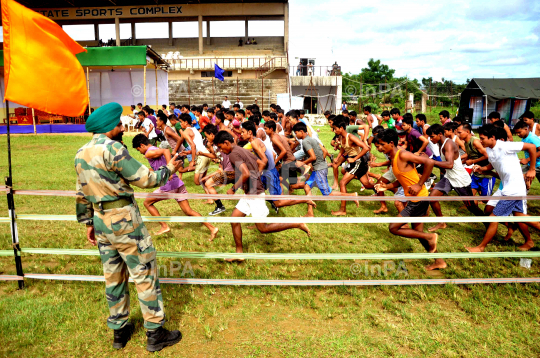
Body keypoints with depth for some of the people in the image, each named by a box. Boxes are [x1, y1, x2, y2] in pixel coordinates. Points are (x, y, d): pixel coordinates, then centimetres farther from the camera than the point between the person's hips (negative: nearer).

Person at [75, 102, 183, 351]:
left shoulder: (81, 154, 10)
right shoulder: (112, 149, -17)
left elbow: (81, 194, 16)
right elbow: (146, 179, -17)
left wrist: (88, 223, 23)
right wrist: (168, 169, -1)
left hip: (100, 219, 8)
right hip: (124, 219, -8)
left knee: (113, 277, 18)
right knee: (144, 274, 3)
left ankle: (119, 330, 31)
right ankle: (155, 333, 13)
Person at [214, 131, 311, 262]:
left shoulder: (233, 154, -16)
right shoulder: (242, 150, 14)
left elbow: (246, 173, -28)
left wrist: (233, 189, -17)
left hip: (254, 194, -10)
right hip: (249, 193, 10)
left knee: (263, 229, -1)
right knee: (234, 219, 10)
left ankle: (298, 225, 3)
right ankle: (239, 253, 16)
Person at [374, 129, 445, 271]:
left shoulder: (402, 155, -19)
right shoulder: (393, 158, 9)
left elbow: (430, 162, -25)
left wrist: (419, 185, -22)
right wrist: (386, 186, 4)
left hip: (419, 199, -10)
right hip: (414, 199, 10)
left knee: (393, 228, -4)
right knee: (418, 232, 19)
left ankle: (430, 236, 5)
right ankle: (439, 261, 32)